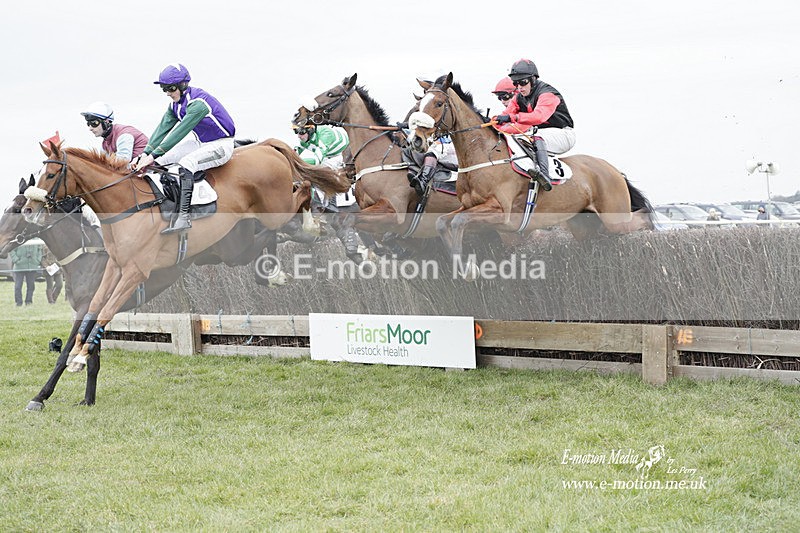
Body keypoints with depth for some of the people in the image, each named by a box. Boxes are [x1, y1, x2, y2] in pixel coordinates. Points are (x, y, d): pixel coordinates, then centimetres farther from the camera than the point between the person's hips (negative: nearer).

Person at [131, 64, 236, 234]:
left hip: (221, 145, -9)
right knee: (159, 161, 0)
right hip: (199, 142, 9)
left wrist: (153, 155, -34)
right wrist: (145, 154, -22)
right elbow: (162, 129, -8)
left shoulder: (198, 103, -29)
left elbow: (179, 133, -33)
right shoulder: (175, 105, -1)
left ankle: (183, 217, -37)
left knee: (186, 163, -34)